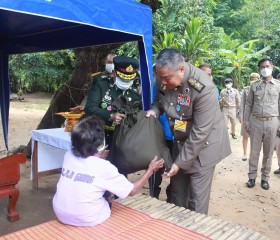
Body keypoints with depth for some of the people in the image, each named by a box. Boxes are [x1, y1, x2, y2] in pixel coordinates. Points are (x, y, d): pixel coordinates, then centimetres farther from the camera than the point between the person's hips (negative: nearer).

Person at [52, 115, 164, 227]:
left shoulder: (68, 155, -7)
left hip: (60, 215, 5)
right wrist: (150, 170, 0)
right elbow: (132, 190, -9)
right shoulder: (104, 167, -21)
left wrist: (97, 156, 25)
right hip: (87, 220, -4)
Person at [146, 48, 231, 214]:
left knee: (197, 199, 2)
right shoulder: (164, 79, -12)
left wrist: (180, 162, -21)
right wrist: (154, 110, -14)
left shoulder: (204, 88, -30)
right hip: (180, 142, 6)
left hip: (204, 145, -6)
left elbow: (199, 133, -26)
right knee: (177, 193, 17)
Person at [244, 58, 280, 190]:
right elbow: (248, 105, 7)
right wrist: (246, 122, 1)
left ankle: (265, 177, 21)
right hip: (255, 121, 0)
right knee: (254, 151, 5)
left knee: (268, 152, 8)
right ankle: (252, 176, 17)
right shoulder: (254, 85, 5)